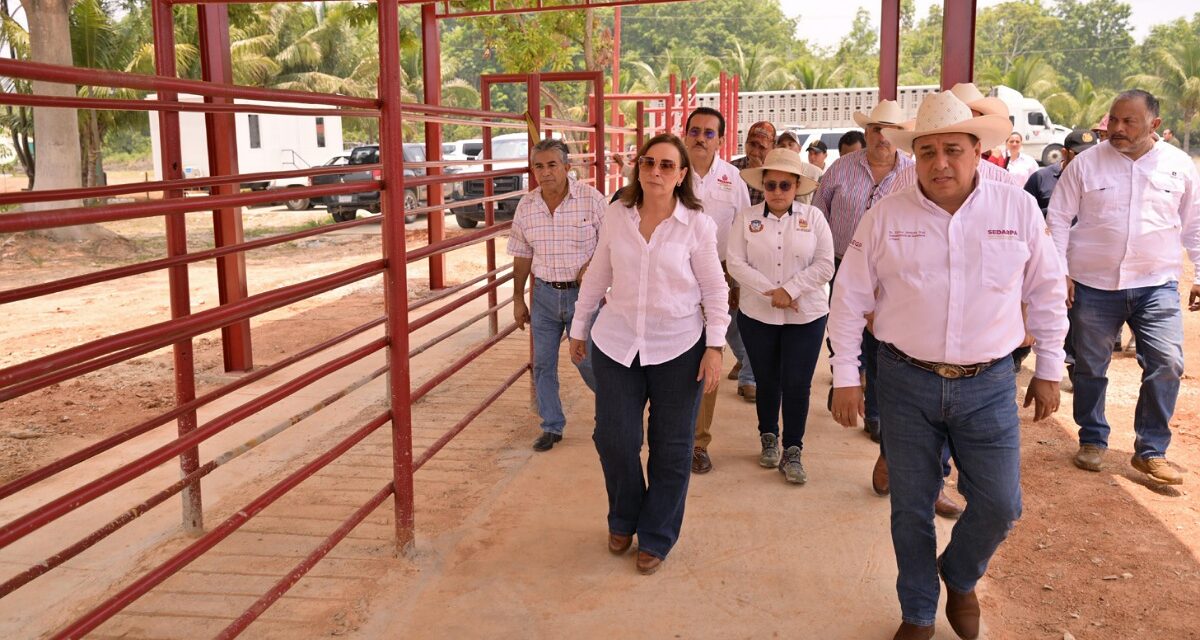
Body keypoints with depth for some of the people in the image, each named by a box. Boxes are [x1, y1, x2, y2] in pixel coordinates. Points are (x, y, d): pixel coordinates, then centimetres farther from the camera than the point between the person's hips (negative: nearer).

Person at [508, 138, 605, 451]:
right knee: (543, 364, 7)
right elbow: (522, 256, 9)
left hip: (583, 293, -3)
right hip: (544, 294, 4)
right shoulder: (526, 206, 1)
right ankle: (552, 426, 23)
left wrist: (592, 267, -20)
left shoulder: (591, 199, -10)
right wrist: (518, 299, 10)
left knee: (587, 360, 1)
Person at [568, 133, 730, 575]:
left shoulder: (697, 226, -6)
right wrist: (579, 328, 14)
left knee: (671, 447, 8)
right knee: (613, 438, 6)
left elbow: (715, 290, -2)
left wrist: (715, 347, -7)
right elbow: (596, 277, 9)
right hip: (616, 342, 2)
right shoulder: (617, 217, 1)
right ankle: (624, 520, 34)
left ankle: (657, 537, 27)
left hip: (677, 348, -2)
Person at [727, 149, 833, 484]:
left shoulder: (813, 217, 1)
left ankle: (792, 451, 14)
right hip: (757, 315, 1)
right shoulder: (746, 218, 1)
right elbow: (736, 264, -6)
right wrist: (770, 292, -15)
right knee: (767, 381, 12)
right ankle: (769, 438, 33)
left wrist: (789, 290, -15)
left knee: (797, 385, -1)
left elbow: (825, 265, -5)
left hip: (806, 316, 0)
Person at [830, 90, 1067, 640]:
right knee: (911, 509, 9)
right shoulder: (886, 216, -5)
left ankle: (959, 577, 34)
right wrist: (845, 377, 0)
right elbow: (849, 299, 1)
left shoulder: (1019, 209, -3)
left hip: (989, 386, 1)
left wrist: (1049, 370, 9)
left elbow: (1047, 292, 7)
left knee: (999, 505, 0)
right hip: (906, 382, 0)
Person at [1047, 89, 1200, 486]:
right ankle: (1092, 440, 28)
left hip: (1156, 285, 1)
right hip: (1093, 285, -1)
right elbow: (1058, 219, 0)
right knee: (1090, 368, 8)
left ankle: (1151, 452, 9)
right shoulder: (1086, 164, -2)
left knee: (1166, 364, -6)